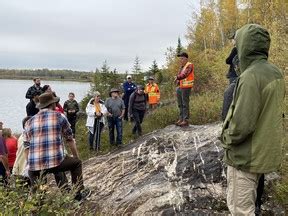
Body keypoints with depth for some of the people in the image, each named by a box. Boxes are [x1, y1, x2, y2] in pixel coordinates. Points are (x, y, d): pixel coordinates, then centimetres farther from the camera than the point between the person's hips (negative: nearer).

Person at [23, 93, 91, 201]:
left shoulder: (29, 122, 14)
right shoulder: (60, 117, 6)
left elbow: (26, 148, 13)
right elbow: (70, 140, 13)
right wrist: (77, 157, 27)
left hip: (34, 166, 3)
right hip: (56, 162, -3)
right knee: (76, 163, 24)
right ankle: (79, 193, 29)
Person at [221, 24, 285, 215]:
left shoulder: (251, 76, -24)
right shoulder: (276, 73, 4)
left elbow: (242, 124, -27)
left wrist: (226, 139, -10)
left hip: (246, 156, -9)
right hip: (264, 152, 9)